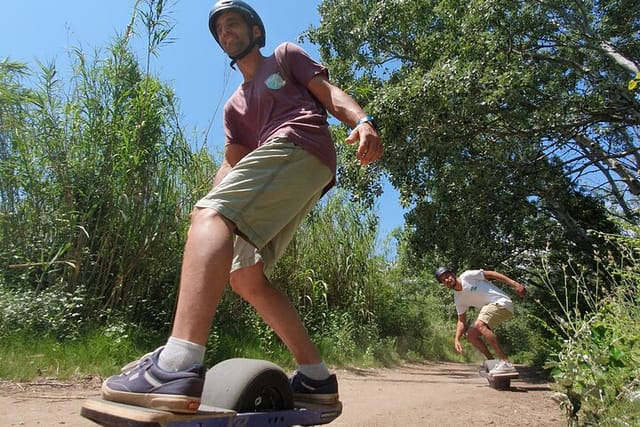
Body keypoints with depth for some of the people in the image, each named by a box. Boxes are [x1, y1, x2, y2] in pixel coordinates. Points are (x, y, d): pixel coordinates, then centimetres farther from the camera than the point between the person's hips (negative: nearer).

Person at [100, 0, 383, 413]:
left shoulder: (286, 55, 23)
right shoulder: (235, 106, 37)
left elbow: (330, 93, 8)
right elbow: (233, 162, 25)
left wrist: (363, 121, -12)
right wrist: (217, 190, 5)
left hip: (300, 145, -7)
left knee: (210, 214, -27)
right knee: (245, 276, 1)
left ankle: (178, 367, -42)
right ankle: (316, 376, 4)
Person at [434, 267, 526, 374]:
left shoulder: (467, 276, -10)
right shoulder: (458, 299, 8)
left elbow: (491, 274, -8)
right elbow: (461, 321, 9)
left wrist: (514, 284, -16)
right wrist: (456, 339, -5)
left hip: (502, 303, -8)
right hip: (489, 308, 8)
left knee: (479, 325, -28)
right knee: (470, 334, 3)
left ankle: (506, 363, -29)